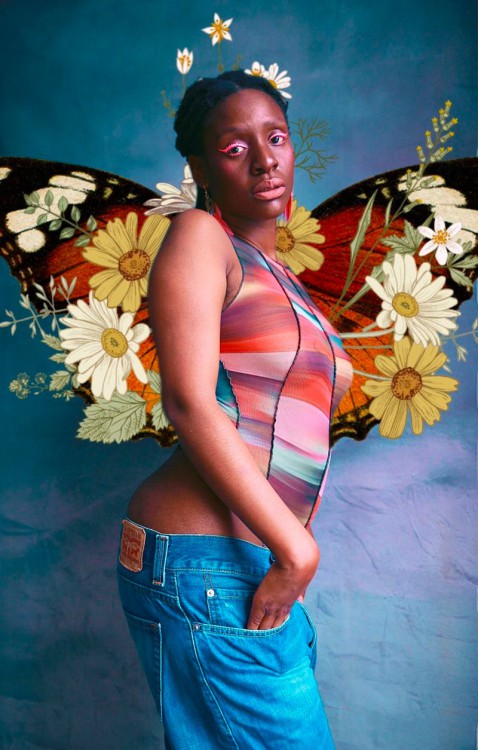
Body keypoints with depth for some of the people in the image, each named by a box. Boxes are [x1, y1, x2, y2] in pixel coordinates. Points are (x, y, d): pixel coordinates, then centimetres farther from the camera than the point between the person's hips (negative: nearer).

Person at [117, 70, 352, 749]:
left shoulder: (282, 280, 19)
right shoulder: (200, 237, -5)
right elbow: (189, 405, -17)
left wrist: (292, 554, 15)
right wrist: (296, 547, -16)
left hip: (267, 565, 8)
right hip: (206, 564, -8)